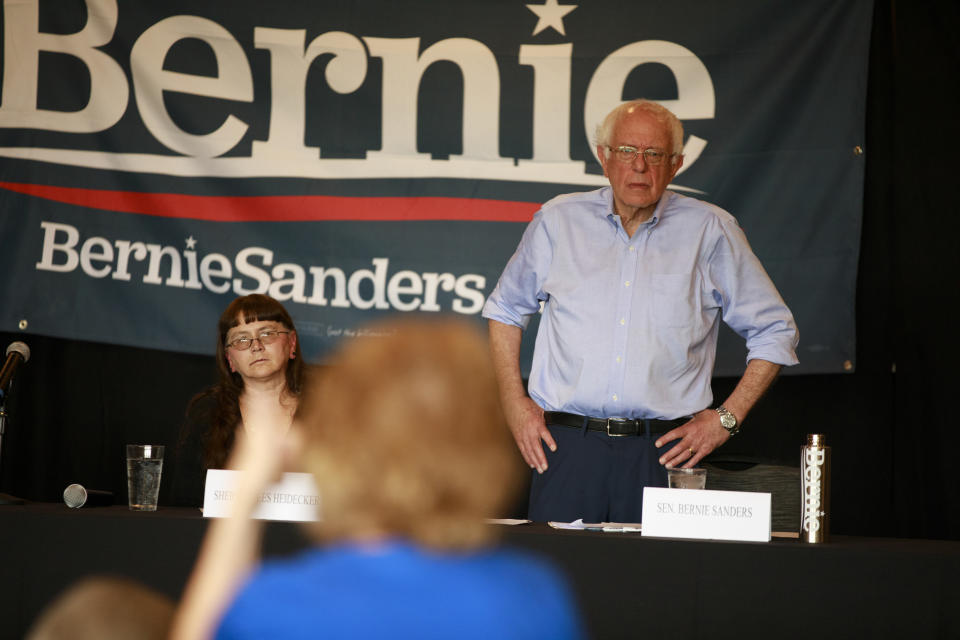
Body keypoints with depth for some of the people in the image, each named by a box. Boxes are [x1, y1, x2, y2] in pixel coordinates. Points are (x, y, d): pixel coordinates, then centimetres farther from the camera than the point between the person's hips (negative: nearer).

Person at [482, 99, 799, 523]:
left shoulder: (710, 232, 4)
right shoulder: (559, 221, 8)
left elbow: (774, 332, 11)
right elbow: (505, 309, 21)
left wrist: (726, 417, 3)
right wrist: (514, 401, 10)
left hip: (662, 452, -1)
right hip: (567, 444, 1)